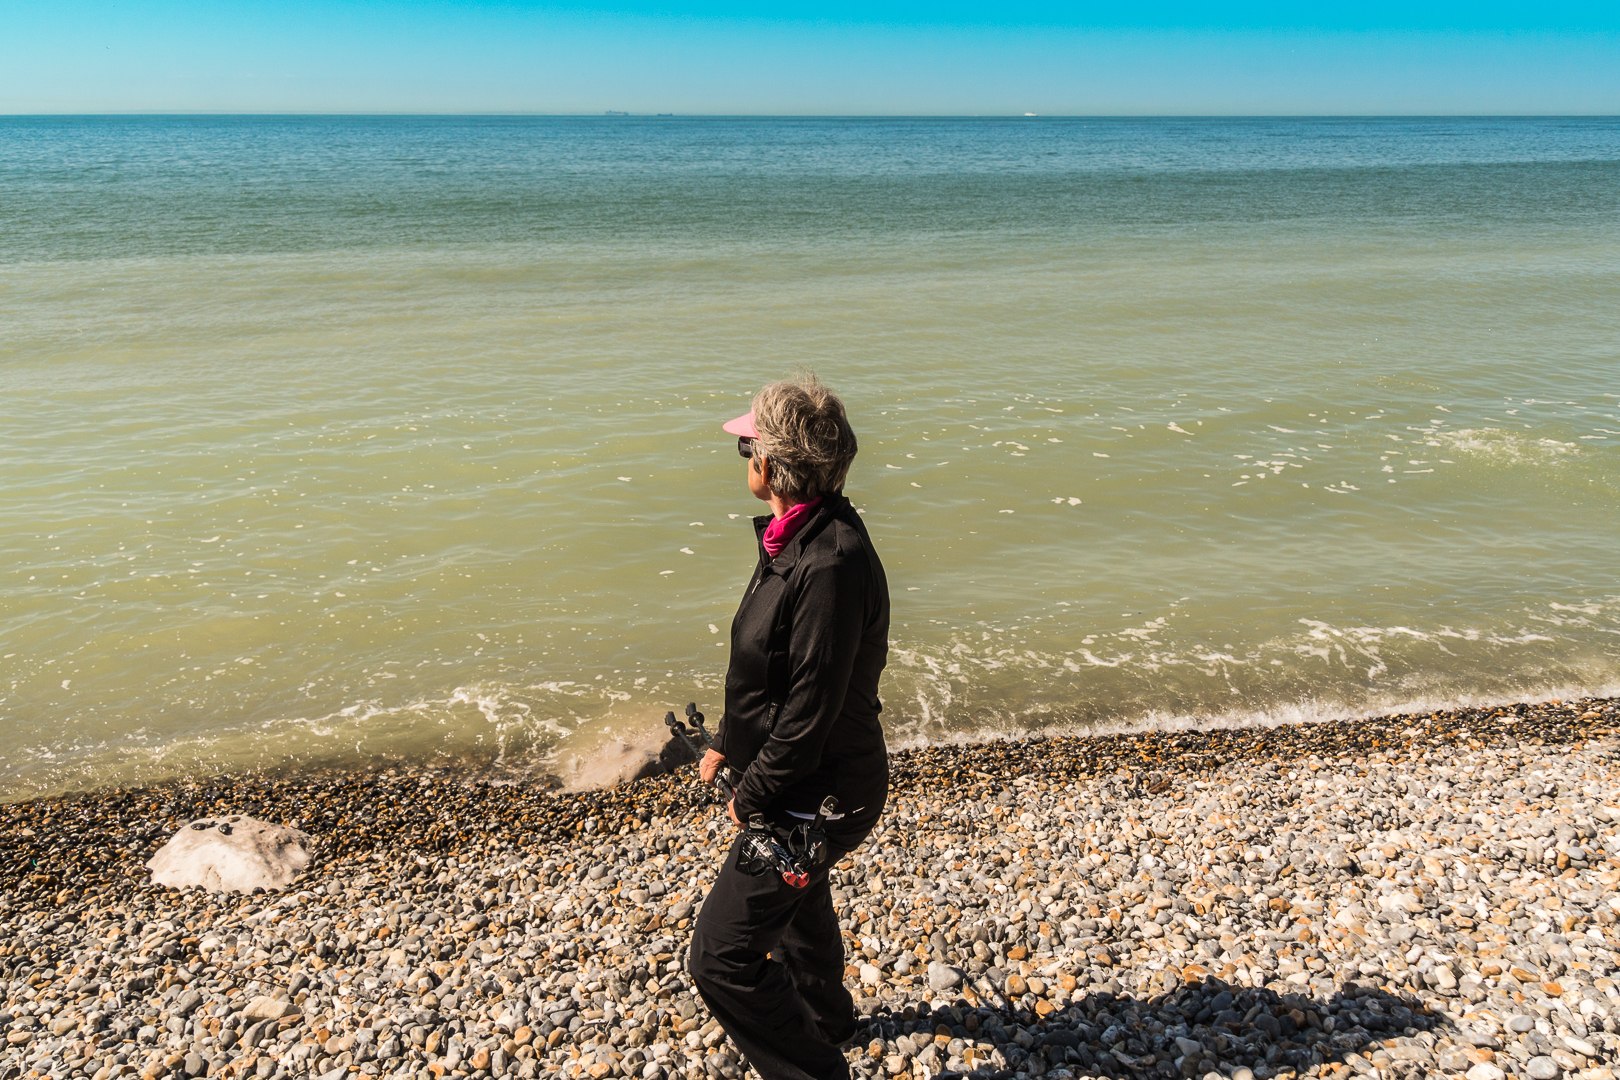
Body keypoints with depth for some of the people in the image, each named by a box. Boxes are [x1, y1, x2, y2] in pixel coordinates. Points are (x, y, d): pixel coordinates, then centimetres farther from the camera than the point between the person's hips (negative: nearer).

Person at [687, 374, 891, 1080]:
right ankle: (825, 1016, 59)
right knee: (798, 903, 33)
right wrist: (728, 743, 15)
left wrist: (752, 795, -17)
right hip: (800, 785, 10)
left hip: (816, 796, -10)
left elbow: (811, 707, -29)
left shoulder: (831, 563, -32)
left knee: (722, 956, -4)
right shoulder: (795, 538, 0)